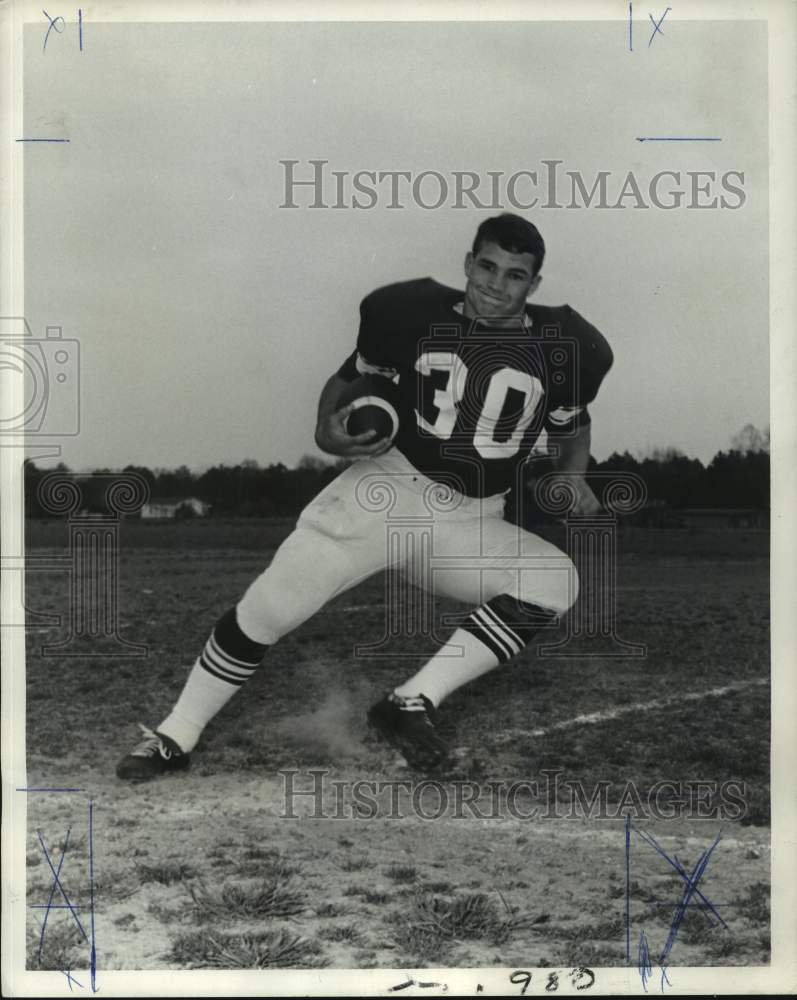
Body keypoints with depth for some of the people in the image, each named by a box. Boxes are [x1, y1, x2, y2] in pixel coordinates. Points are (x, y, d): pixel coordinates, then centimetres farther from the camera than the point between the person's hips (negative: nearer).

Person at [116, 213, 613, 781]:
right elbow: (351, 377, 11)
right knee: (267, 606, -15)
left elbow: (571, 424, 19)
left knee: (556, 580, -26)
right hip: (386, 486, -1)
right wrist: (329, 428, -10)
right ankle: (174, 738, 3)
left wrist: (573, 477, -2)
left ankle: (414, 703, -23)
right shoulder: (415, 316, -1)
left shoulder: (560, 349, 1)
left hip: (471, 527, 1)